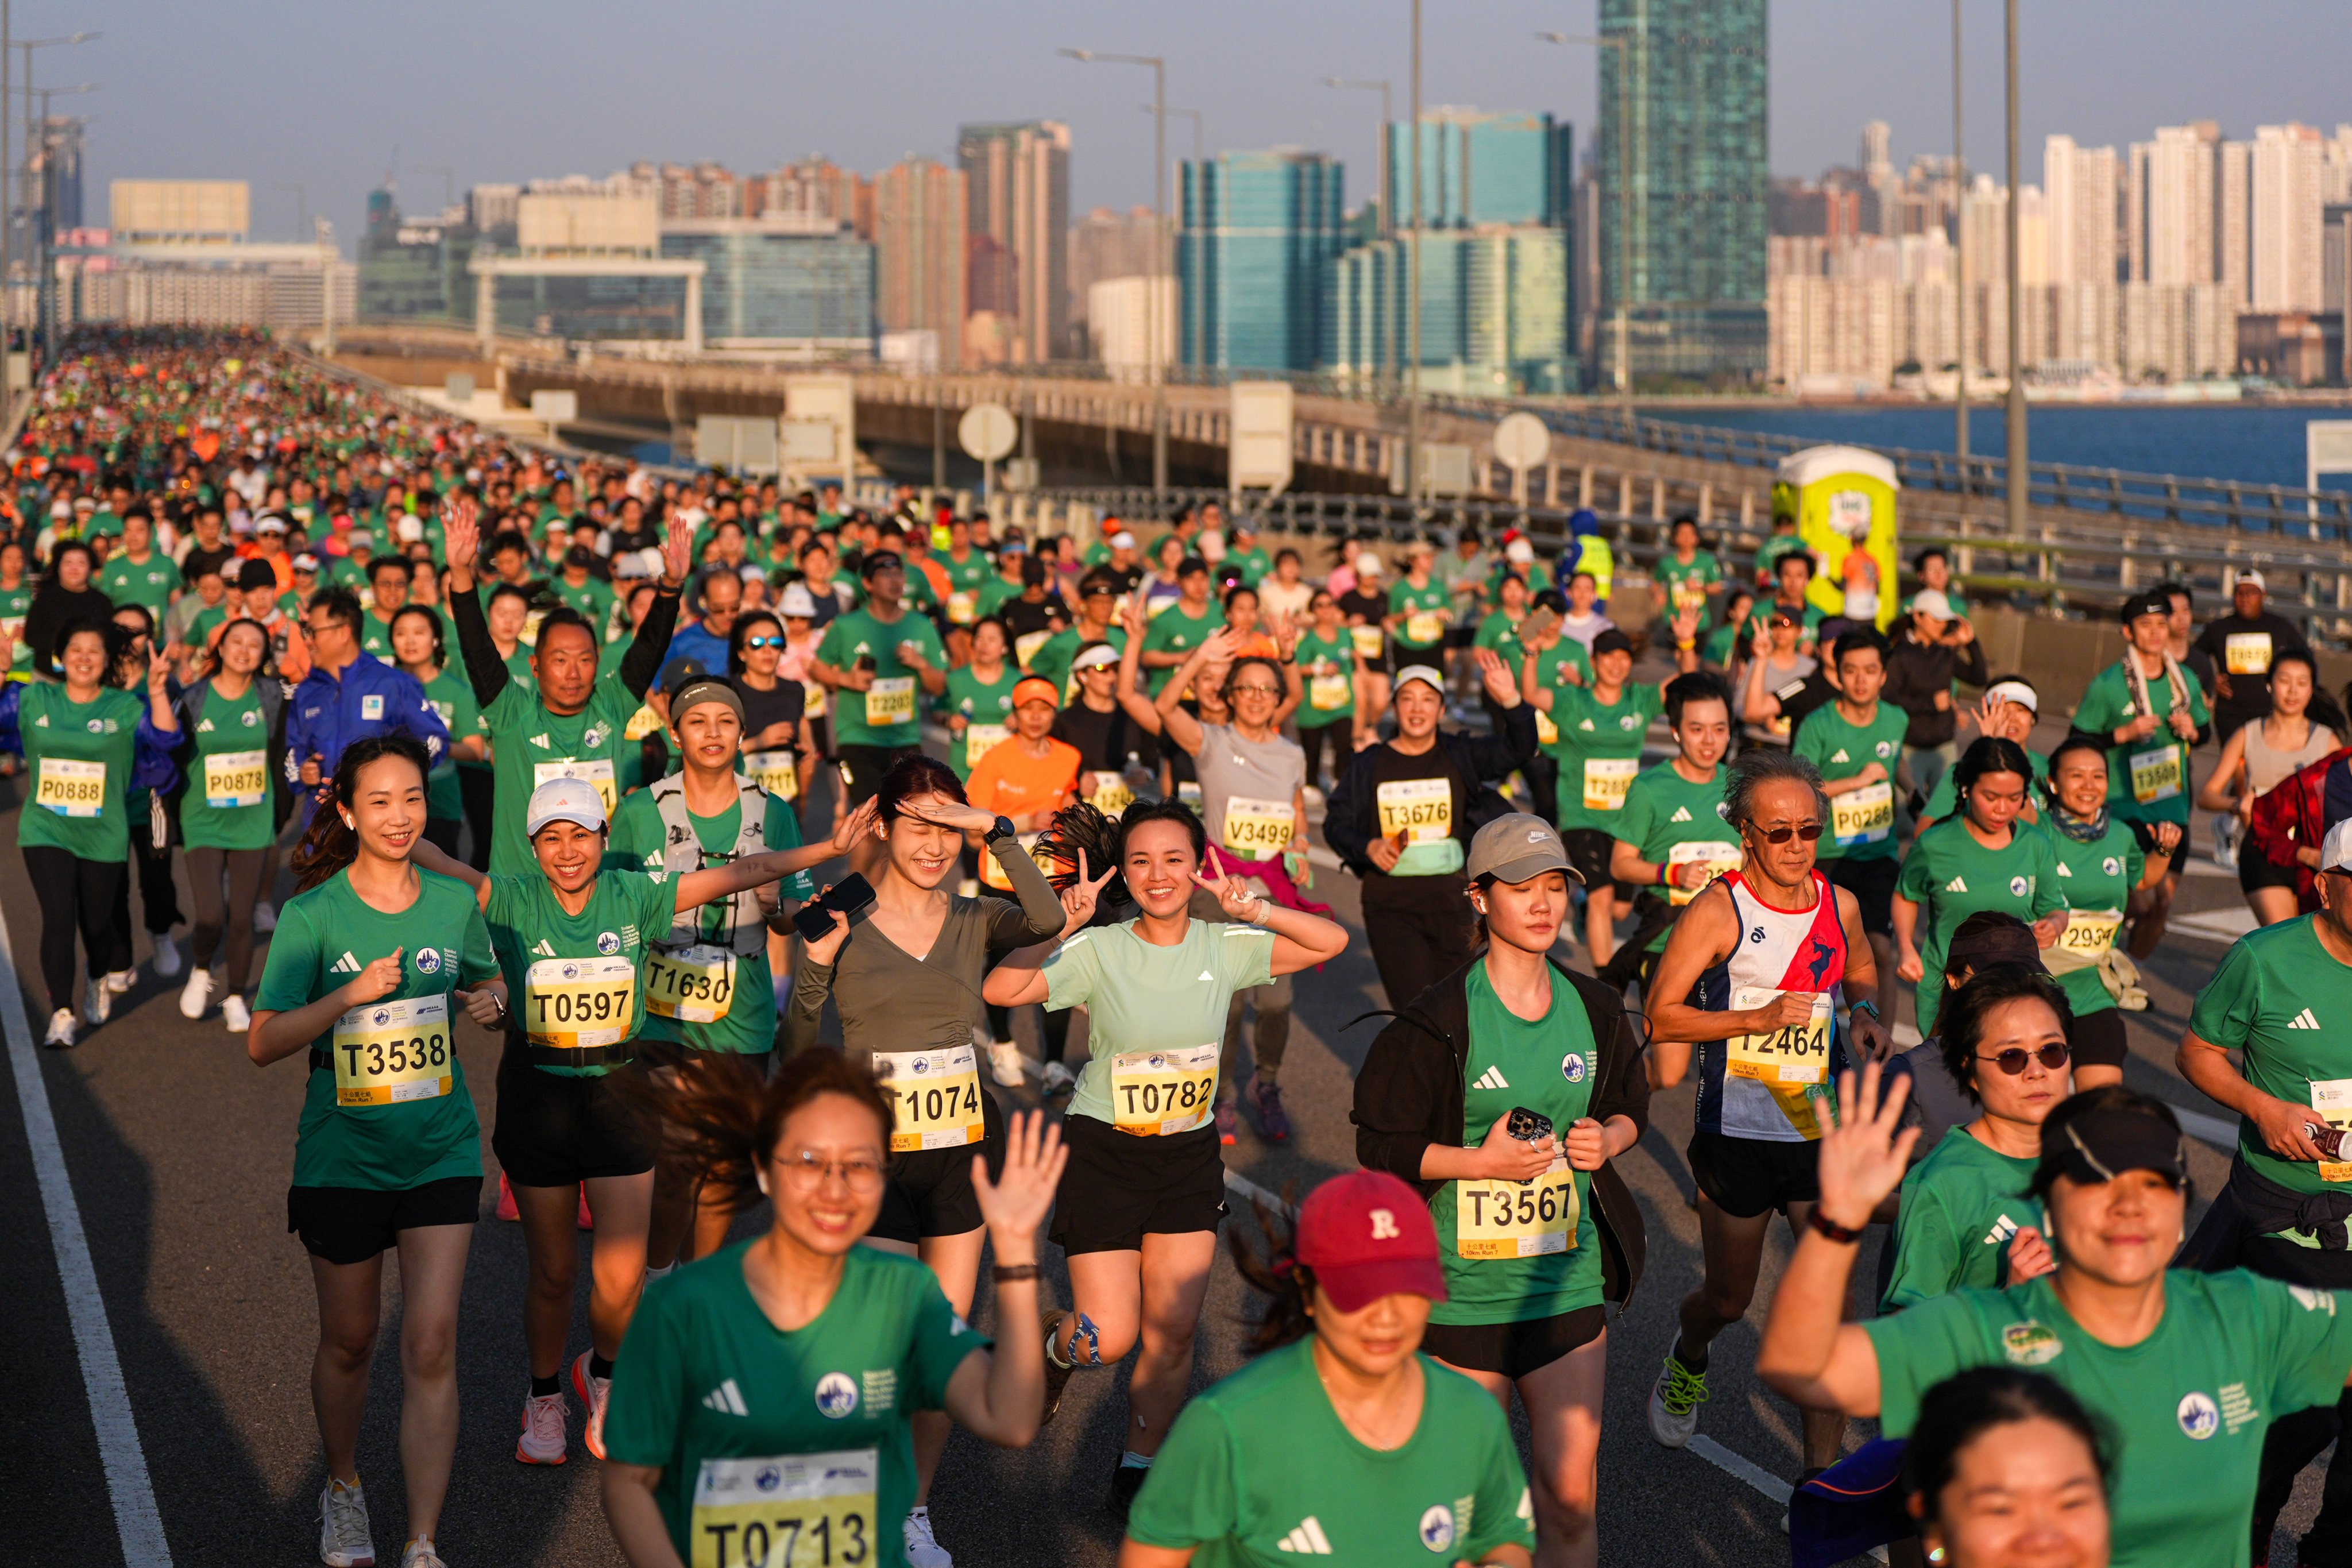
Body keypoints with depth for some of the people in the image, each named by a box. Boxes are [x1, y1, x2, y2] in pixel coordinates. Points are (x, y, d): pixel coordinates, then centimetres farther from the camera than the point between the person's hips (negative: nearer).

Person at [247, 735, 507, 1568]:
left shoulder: (454, 903, 0)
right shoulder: (312, 915, -9)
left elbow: (490, 982, 18)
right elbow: (263, 1042, -12)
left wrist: (491, 1002, -5)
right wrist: (351, 996, -25)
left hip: (441, 1149, 1)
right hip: (342, 1154, -1)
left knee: (431, 1345, -6)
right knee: (349, 1341, 14)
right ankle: (343, 1490, 41)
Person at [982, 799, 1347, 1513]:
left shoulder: (1222, 946, -4)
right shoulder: (1099, 951, -14)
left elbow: (1332, 941, -6)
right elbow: (999, 990, -25)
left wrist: (1253, 909, -18)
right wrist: (1064, 932, -31)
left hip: (1190, 1155, 3)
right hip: (1105, 1152, -3)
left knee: (1173, 1331, 5)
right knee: (1110, 1339, -5)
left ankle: (1138, 1471, 23)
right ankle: (1055, 1342, 32)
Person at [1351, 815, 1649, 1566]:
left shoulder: (1592, 1008, 3)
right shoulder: (1438, 1022, -12)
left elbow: (1631, 1103, 18)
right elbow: (1381, 1147, -9)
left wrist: (1608, 1138, -4)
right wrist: (1481, 1160, -20)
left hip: (1569, 1279, 3)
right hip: (1463, 1285, -3)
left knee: (1572, 1493, 0)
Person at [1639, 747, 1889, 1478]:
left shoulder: (1840, 905, 2)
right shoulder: (1719, 910, -12)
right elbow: (1660, 1014, -12)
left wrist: (1864, 1014, -1)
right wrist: (1758, 1017, -22)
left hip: (1821, 1129, 3)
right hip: (1738, 1135, -3)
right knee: (1728, 1300, 14)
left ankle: (1821, 1474, 2)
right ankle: (1688, 1361, 50)